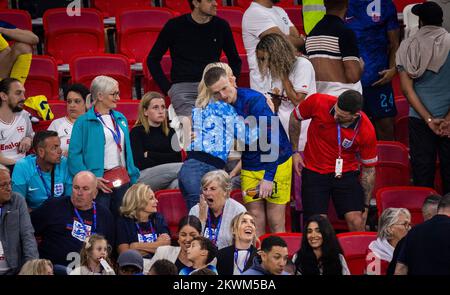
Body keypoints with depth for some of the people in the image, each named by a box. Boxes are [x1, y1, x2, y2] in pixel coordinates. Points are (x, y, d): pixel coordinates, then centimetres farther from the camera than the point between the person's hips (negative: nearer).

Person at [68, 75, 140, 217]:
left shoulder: (120, 119, 15)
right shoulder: (83, 122, -6)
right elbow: (74, 155, -11)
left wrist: (133, 176, 11)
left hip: (123, 180, 6)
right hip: (100, 182, -6)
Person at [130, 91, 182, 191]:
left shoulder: (170, 132, 22)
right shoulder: (136, 132, 7)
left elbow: (177, 158, 9)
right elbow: (140, 163, -6)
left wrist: (150, 155, 2)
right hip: (143, 177, -3)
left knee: (177, 183, -37)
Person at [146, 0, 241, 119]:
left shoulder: (221, 26, 10)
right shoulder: (175, 26, 3)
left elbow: (235, 61, 24)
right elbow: (153, 59, 10)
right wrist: (167, 88, 1)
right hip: (182, 87, -2)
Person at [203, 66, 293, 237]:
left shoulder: (253, 100, -20)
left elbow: (272, 139, -22)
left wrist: (269, 177, -24)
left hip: (276, 165, -5)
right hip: (249, 169, 5)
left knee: (276, 223, -5)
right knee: (256, 221, 1)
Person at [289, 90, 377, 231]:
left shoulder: (366, 131, -20)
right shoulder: (318, 102, -19)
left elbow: (369, 170, -6)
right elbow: (295, 117, 4)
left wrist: (365, 207, -2)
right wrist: (294, 151, 2)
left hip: (347, 173, 0)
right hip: (314, 172, 1)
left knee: (356, 222, -15)